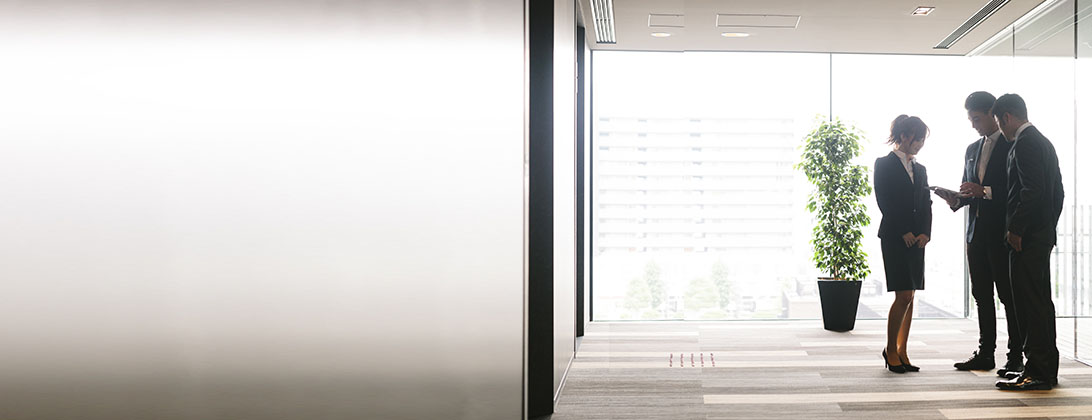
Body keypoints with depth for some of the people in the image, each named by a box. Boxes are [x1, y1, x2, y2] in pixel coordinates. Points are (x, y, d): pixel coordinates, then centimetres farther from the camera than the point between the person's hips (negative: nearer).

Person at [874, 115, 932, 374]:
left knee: (910, 296, 5)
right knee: (904, 295, -11)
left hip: (917, 239, 6)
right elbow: (884, 202, -9)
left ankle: (901, 352, 11)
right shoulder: (884, 165, -2)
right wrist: (904, 232, -13)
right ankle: (891, 350, 2)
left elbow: (926, 204, 13)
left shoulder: (920, 169, 17)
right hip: (894, 237, -6)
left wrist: (925, 233, -3)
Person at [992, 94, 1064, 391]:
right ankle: (1045, 369, 21)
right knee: (1040, 302, 14)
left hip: (1026, 238, -10)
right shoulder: (1043, 141, 19)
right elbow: (1058, 191, 21)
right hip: (1043, 235, 10)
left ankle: (1038, 373, -5)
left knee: (1030, 303, -8)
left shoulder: (1024, 143, -13)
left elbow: (1032, 190, -23)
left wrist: (1016, 229, -19)